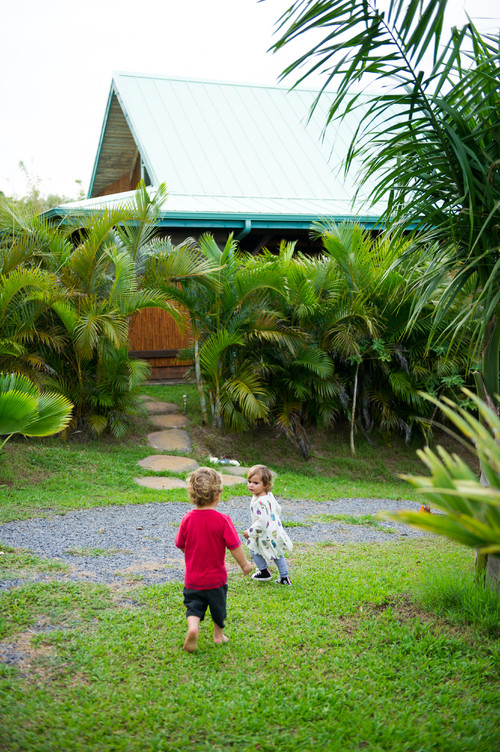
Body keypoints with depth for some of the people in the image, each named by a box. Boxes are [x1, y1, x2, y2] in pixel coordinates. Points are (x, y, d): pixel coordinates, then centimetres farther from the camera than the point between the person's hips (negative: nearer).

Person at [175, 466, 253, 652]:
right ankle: (218, 634, 36)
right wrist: (245, 564, 2)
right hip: (216, 578, -1)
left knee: (194, 605, 10)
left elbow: (180, 545, 2)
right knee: (218, 607, 21)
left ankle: (193, 627, -17)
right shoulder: (222, 520, -19)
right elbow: (234, 546, -14)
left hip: (193, 579, 1)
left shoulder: (187, 519, -10)